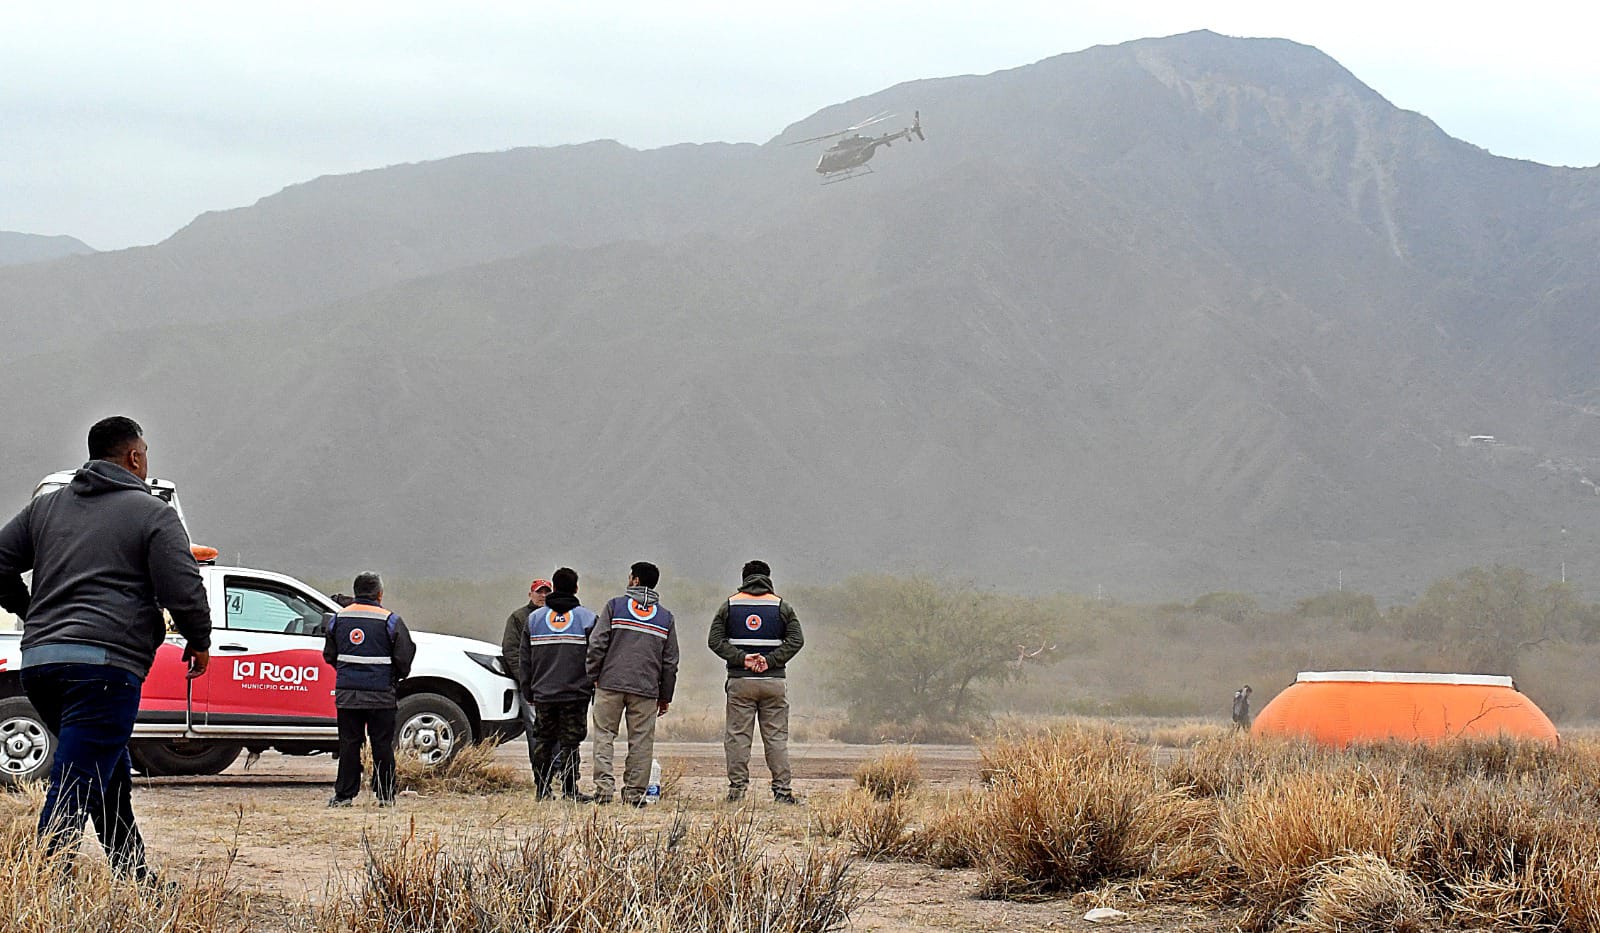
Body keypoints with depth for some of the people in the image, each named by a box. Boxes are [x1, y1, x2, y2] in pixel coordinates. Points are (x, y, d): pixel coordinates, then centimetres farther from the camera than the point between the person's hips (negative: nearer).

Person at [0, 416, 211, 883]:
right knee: (76, 787, -12)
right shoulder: (153, 514, 2)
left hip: (38, 659, 7)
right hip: (104, 663, -7)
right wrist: (199, 642, 12)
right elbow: (183, 591, -5)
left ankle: (134, 877, 28)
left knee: (111, 776, 21)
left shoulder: (46, 506, 19)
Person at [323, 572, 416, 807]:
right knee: (382, 744, 4)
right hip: (380, 694, -3)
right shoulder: (390, 621, -6)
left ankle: (344, 794, 4)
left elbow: (329, 655, 14)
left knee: (349, 744, 6)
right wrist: (398, 676, 15)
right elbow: (404, 656, -4)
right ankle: (385, 794, 7)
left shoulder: (339, 618, 7)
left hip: (346, 693, 3)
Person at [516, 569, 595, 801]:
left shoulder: (534, 617, 8)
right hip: (575, 693, -2)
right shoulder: (586, 617, 0)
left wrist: (527, 691, 15)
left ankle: (542, 788, 10)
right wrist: (594, 687, 3)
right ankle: (569, 789, -4)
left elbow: (524, 658, 9)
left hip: (542, 694, 2)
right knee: (570, 742, 0)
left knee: (542, 740, 10)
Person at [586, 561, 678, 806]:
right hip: (646, 688, 2)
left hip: (610, 683, -2)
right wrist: (665, 696, 17)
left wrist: (593, 676, 6)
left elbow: (597, 644, -4)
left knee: (604, 735, 3)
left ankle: (603, 786, -9)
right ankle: (634, 793, 1)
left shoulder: (614, 606, 2)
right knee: (641, 741, 4)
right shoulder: (666, 617, 12)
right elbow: (671, 661, 12)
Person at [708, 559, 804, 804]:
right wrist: (770, 660, -8)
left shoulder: (729, 605, 8)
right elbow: (796, 640, -4)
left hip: (739, 682, 0)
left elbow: (715, 641, -1)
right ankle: (782, 789, 0)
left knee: (737, 736, 3)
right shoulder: (782, 606, 6)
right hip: (774, 682, 0)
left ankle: (737, 787, -1)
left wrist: (741, 658, -8)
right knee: (776, 737, 3)